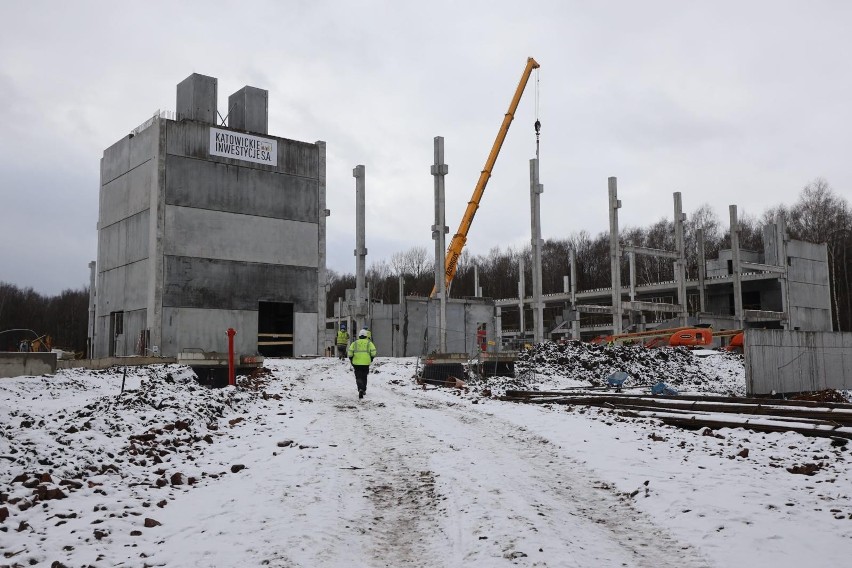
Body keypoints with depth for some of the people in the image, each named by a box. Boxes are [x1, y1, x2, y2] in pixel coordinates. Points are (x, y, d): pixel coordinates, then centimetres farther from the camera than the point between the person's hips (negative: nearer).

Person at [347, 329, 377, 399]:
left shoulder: (354, 343, 6)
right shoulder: (369, 343, 5)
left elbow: (350, 351, -3)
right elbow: (373, 351, -6)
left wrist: (351, 359, 9)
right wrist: (372, 358, 10)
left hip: (356, 363, -1)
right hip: (366, 363, 1)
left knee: (358, 377, 0)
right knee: (364, 377, 18)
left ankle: (360, 389, -23)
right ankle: (364, 390, 25)